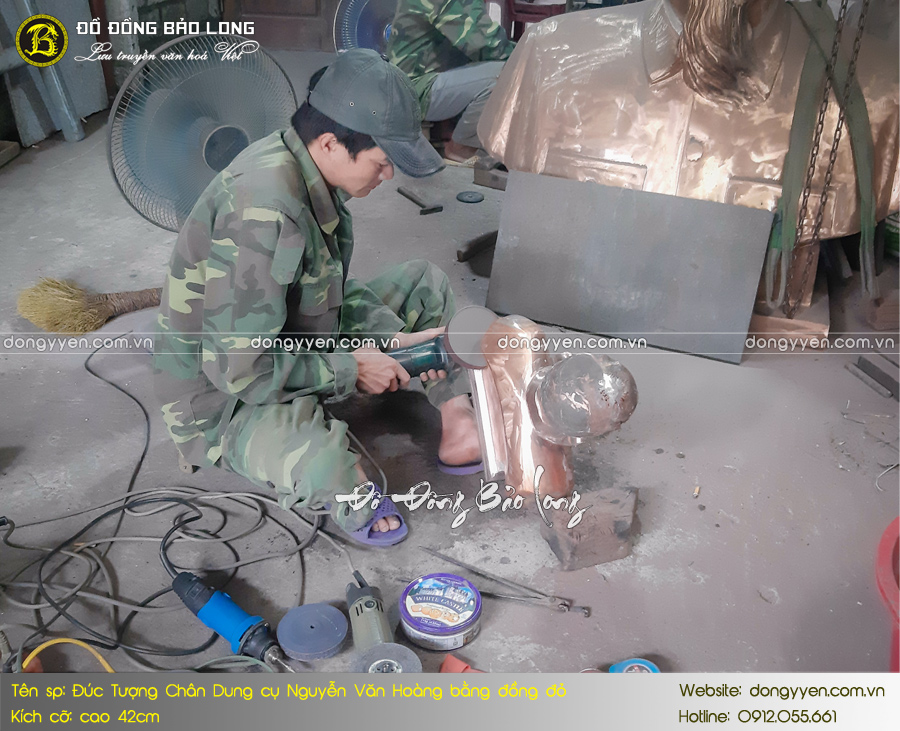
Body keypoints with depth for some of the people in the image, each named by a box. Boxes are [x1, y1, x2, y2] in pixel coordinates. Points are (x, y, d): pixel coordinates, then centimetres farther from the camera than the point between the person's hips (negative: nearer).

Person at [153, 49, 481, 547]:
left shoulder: (308, 169, -6)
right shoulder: (263, 210, -34)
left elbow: (331, 292, 8)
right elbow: (237, 369, -32)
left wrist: (393, 337, -7)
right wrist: (352, 367, -21)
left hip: (292, 348, 9)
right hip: (224, 399, -9)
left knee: (426, 283, 9)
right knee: (325, 469, -41)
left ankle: (458, 430, 13)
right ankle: (350, 504, -2)